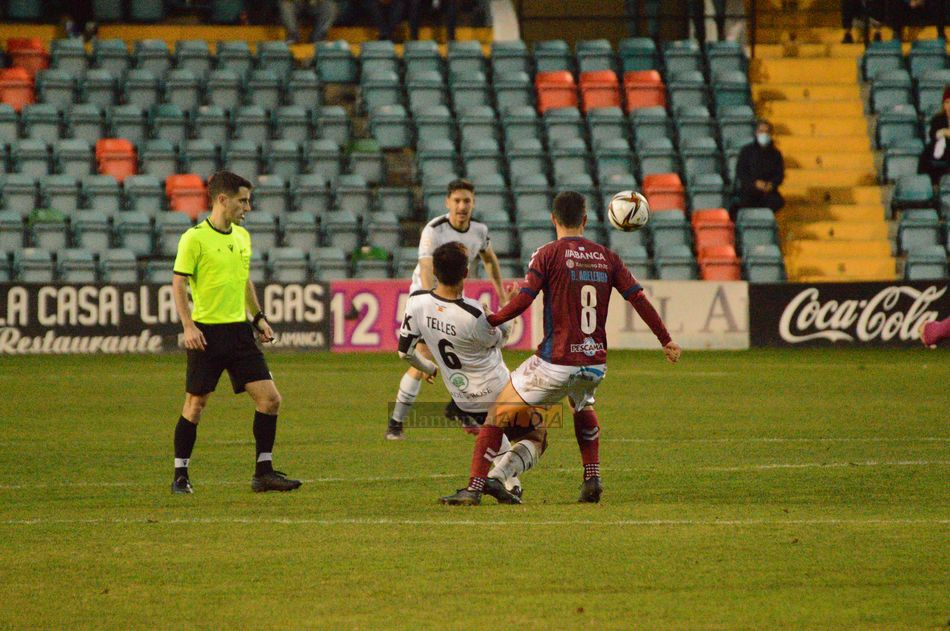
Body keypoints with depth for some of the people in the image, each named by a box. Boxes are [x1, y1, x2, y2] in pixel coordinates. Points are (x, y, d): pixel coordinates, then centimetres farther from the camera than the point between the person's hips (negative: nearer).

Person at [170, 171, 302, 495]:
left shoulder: (242, 236, 12)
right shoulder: (194, 238, -9)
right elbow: (178, 284, -9)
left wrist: (259, 318, 18)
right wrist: (188, 326, -17)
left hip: (239, 331, 6)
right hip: (207, 332, -6)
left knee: (269, 398, -2)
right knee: (195, 404, 0)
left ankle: (263, 472, 6)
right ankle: (180, 476, 12)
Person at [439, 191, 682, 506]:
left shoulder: (548, 255, -5)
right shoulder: (606, 257, 7)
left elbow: (523, 301, -14)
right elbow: (638, 298, 5)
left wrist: (489, 321, 0)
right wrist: (666, 340, 12)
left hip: (556, 362, -5)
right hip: (595, 364, 5)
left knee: (499, 412, 8)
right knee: (582, 405, 38)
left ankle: (474, 488, 0)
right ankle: (592, 478, 25)